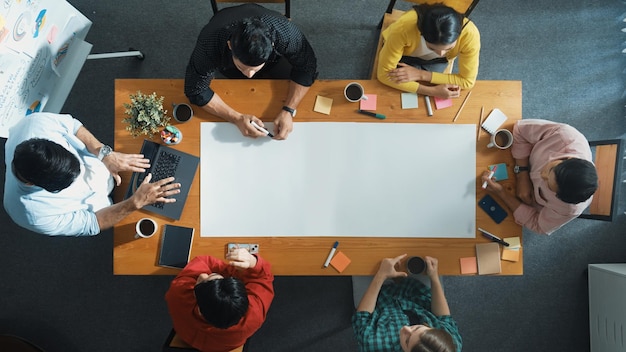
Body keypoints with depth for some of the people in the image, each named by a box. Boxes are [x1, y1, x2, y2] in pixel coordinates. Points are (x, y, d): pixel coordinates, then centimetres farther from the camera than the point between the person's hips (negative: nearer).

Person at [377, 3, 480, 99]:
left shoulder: (469, 34, -37)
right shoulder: (403, 28, -43)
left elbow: (468, 81, -26)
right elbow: (384, 74, -34)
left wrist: (421, 75, -34)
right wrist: (432, 91, -39)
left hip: (436, 61, 1)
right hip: (404, 55, -1)